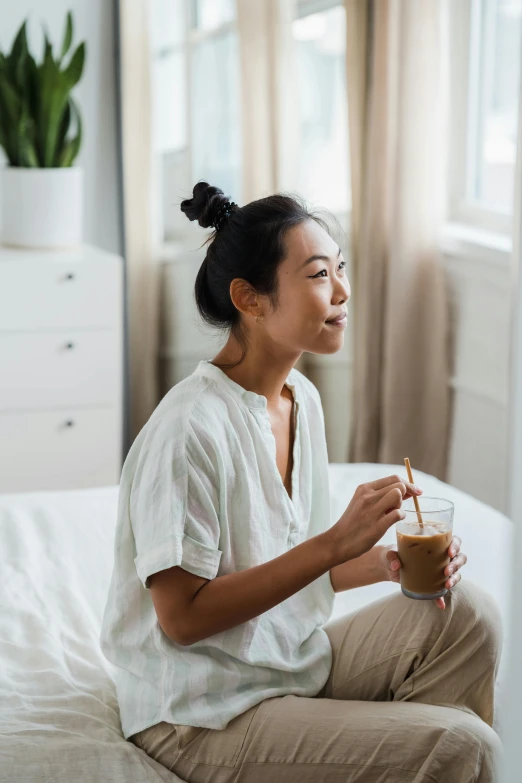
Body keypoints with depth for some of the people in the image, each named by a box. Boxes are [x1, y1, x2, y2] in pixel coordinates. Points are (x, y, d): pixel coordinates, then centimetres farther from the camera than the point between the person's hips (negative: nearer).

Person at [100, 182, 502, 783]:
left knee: (466, 615, -8)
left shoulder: (302, 398, 3)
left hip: (293, 662, 8)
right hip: (201, 715, -8)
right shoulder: (188, 429, -23)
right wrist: (337, 543, -25)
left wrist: (382, 561, -9)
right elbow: (183, 616, -22)